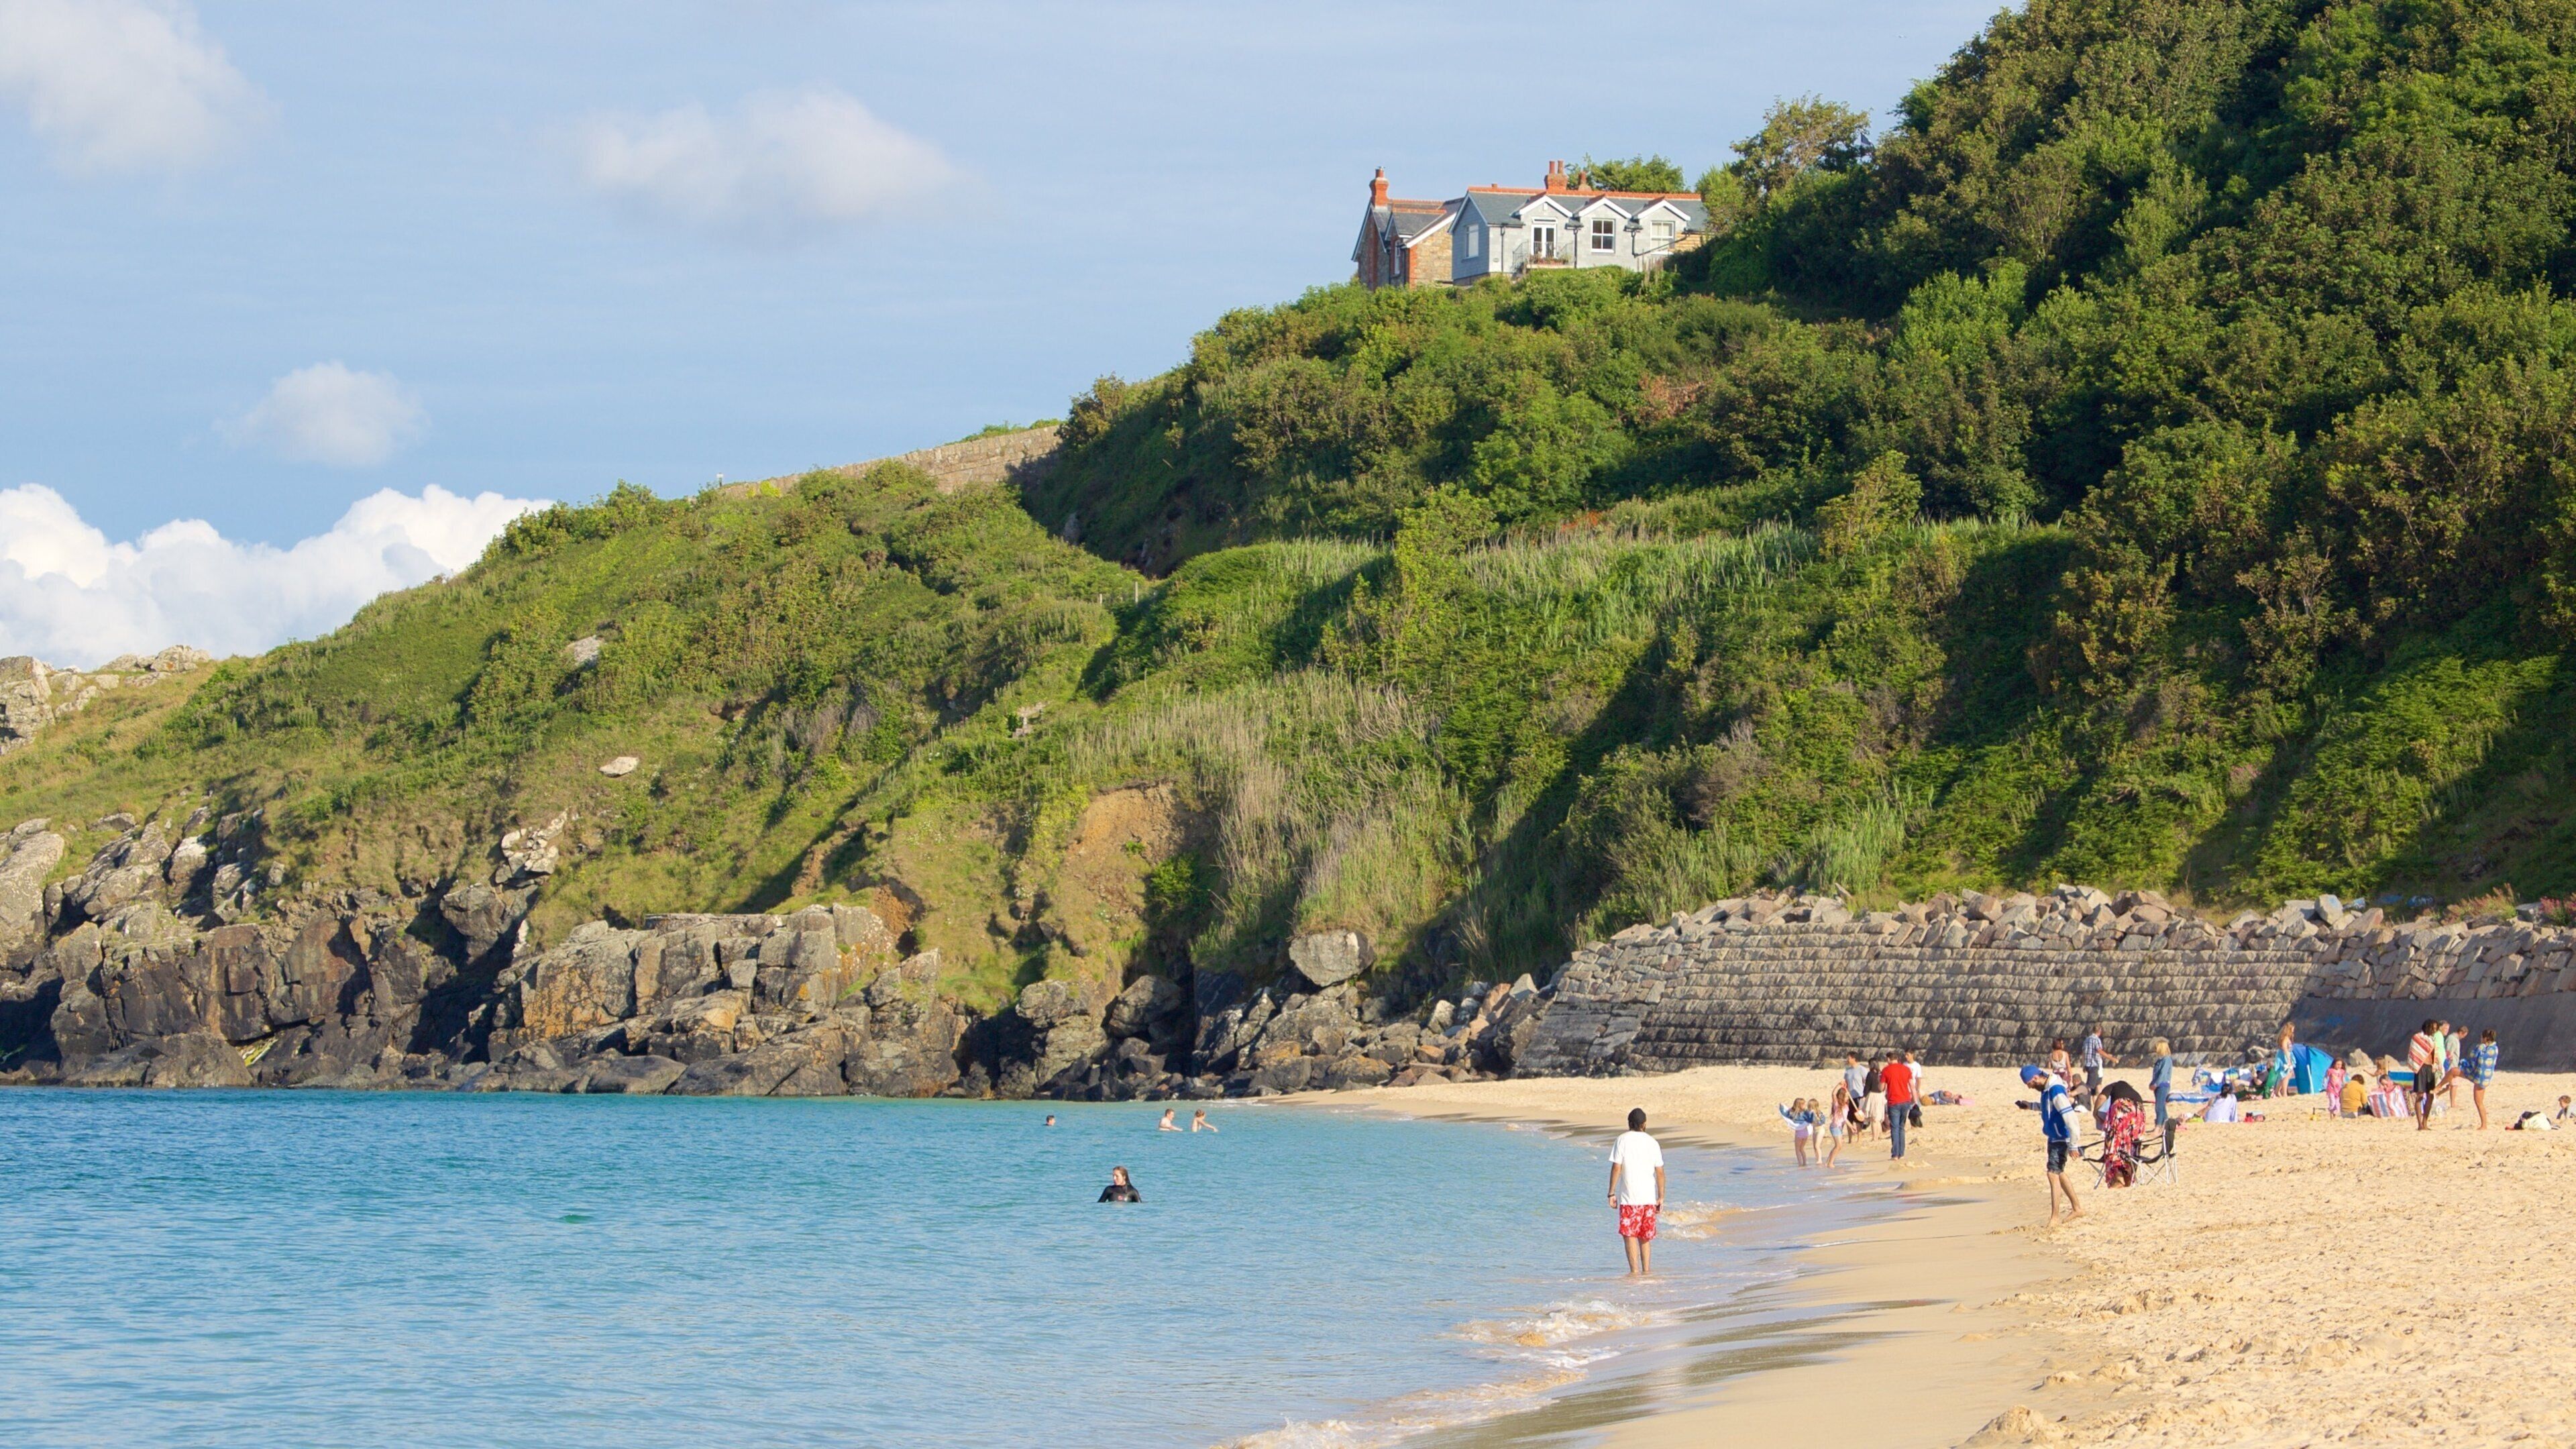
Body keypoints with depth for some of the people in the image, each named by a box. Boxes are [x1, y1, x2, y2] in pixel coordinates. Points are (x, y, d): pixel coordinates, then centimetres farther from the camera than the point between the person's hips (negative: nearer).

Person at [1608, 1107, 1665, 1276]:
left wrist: (1611, 1193, -3)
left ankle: (1635, 1270, -11)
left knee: (1629, 1235, -3)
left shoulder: (1623, 1140, -4)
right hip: (1649, 1197, 4)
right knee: (1646, 1236, 14)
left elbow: (1616, 1168, -8)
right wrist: (1661, 1198, 9)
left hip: (1629, 1197, -4)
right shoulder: (1652, 1143, 5)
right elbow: (1660, 1172, 4)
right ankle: (1646, 1270, 14)